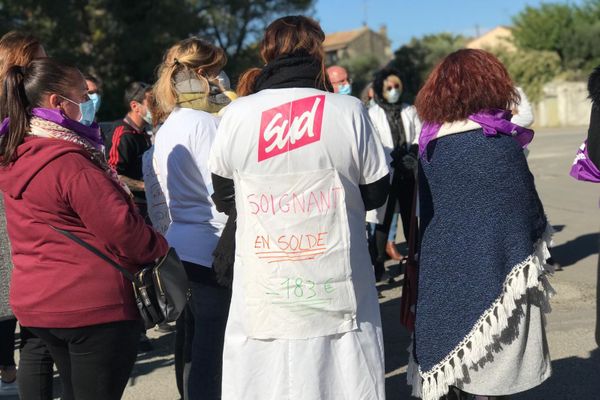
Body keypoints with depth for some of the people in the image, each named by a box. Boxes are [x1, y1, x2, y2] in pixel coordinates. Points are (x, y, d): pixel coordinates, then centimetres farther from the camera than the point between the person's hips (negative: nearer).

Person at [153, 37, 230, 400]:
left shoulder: (166, 129, 14)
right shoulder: (204, 123, -13)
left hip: (180, 248, 10)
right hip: (211, 250, -9)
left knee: (193, 346, 17)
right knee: (211, 351, -3)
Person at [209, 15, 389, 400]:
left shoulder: (236, 114, -4)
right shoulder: (349, 111, -7)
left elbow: (225, 199, 7)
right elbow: (376, 193, 3)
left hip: (262, 295, 1)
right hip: (336, 292, -1)